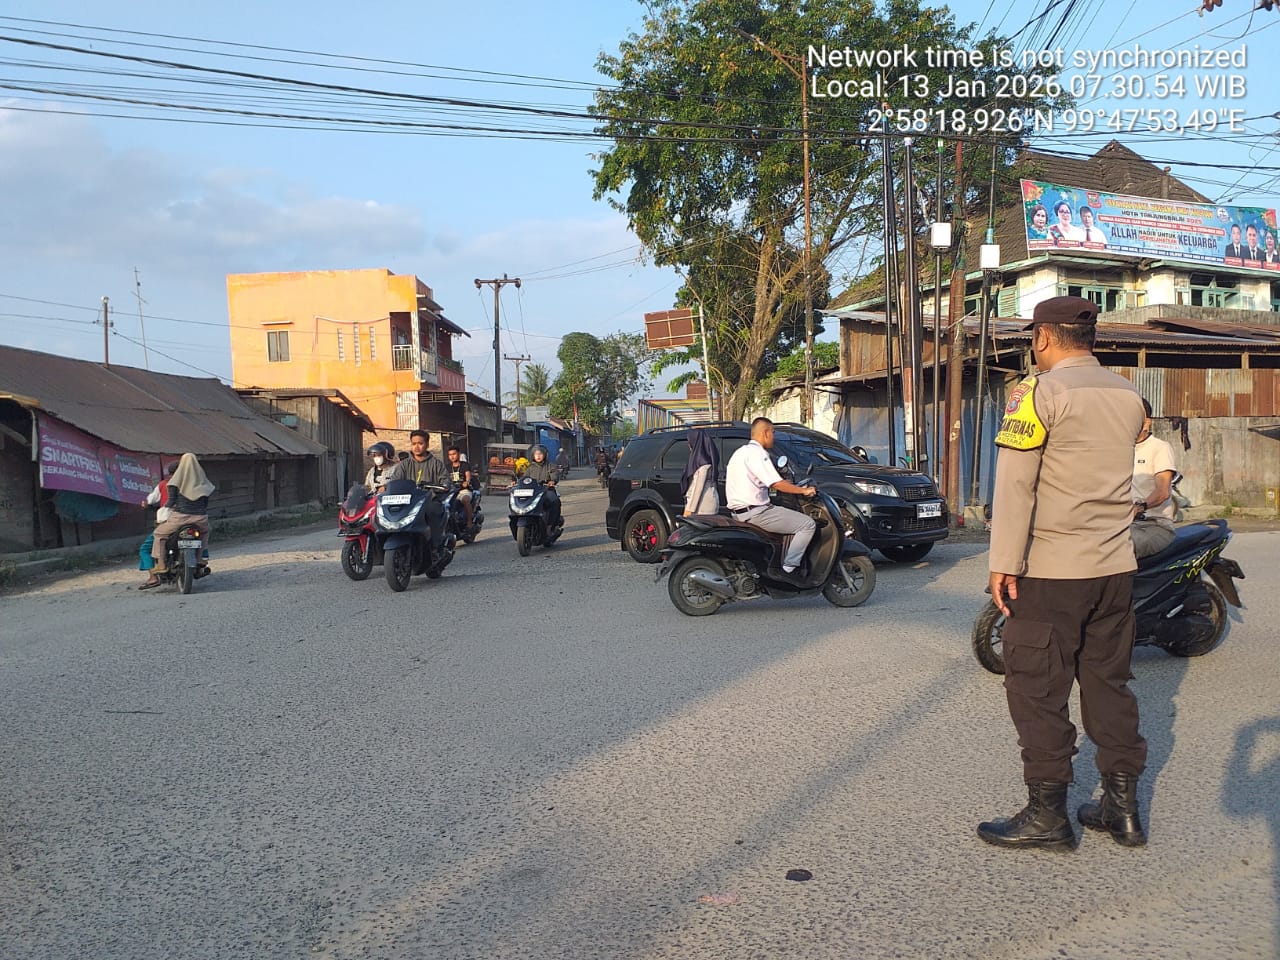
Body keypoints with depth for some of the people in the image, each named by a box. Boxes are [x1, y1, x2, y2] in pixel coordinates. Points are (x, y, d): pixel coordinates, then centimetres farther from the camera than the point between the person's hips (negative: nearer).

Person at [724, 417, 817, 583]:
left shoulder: (740, 452, 19)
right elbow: (777, 484, -18)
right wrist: (804, 491, -6)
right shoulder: (756, 453, -13)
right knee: (808, 525, -9)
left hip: (739, 512, 11)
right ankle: (789, 568, -8)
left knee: (790, 518, 27)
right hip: (755, 512, -11)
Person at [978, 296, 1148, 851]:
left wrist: (1003, 564, -15)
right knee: (1109, 684, 15)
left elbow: (1015, 484, -16)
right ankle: (1122, 807, 22)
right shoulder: (1129, 396, 9)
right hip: (1116, 567, 7)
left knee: (1038, 691, 2)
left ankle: (1047, 814, 9)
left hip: (1051, 572, -7)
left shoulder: (1039, 393, -12)